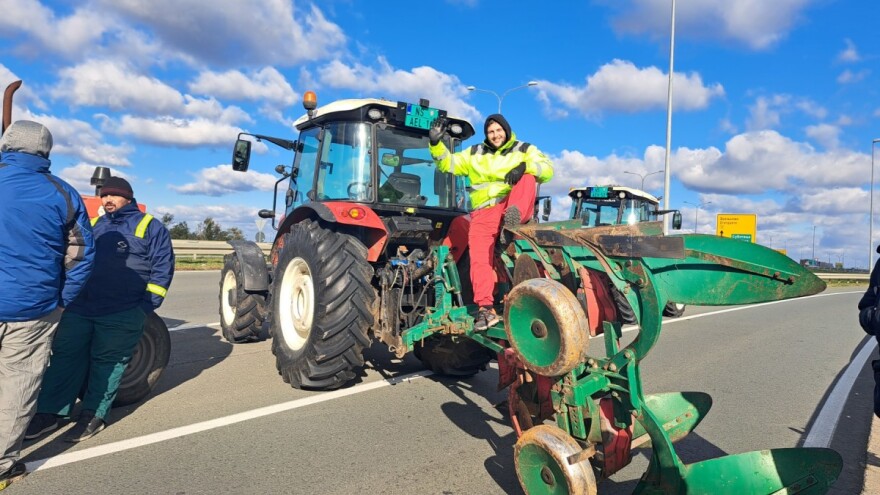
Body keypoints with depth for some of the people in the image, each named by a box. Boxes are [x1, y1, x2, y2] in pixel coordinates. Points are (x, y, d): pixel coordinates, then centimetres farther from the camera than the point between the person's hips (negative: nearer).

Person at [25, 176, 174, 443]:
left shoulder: (150, 227, -2)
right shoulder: (93, 225, 16)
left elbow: (162, 269, -6)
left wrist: (145, 307, -10)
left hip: (121, 315, -5)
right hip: (80, 309, 6)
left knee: (107, 363, 4)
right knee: (65, 357, 9)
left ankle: (93, 415, 16)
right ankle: (49, 412, 21)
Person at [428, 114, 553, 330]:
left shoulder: (524, 150, 13)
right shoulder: (474, 153, 20)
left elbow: (547, 170, -2)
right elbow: (448, 163, 17)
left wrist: (525, 166, -22)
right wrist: (436, 143, 0)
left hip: (517, 208, 0)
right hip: (484, 213, 1)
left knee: (528, 176, -24)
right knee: (479, 257, -20)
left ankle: (513, 218, -44)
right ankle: (486, 308, -23)